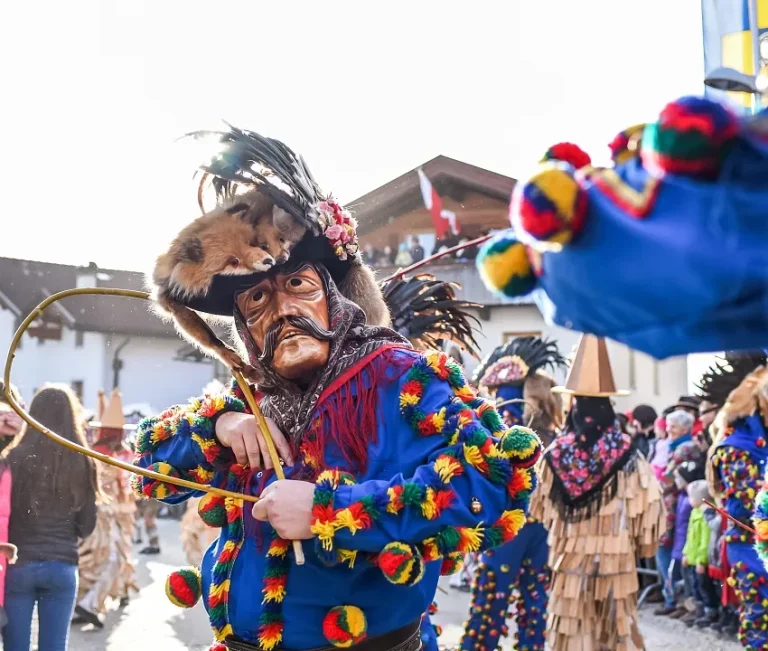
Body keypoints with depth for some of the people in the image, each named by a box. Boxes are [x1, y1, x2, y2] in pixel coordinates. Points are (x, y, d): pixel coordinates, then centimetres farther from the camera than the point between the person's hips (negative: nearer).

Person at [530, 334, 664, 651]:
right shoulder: (627, 454, -10)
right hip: (615, 558, -1)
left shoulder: (557, 454, -5)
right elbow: (646, 506, -6)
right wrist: (643, 545, 10)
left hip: (570, 558, 1)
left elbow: (541, 508, 5)